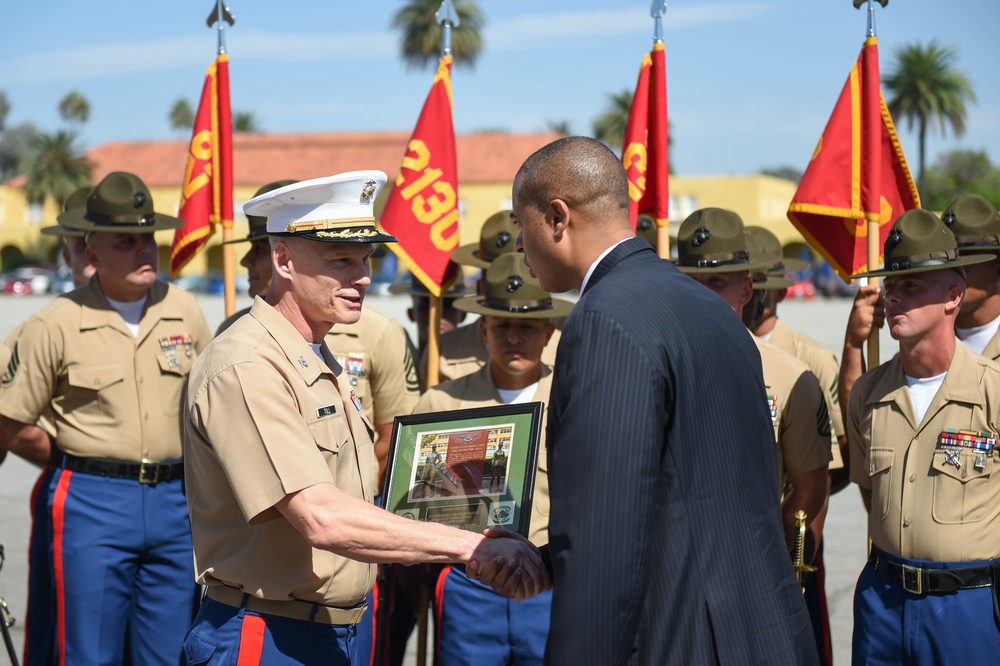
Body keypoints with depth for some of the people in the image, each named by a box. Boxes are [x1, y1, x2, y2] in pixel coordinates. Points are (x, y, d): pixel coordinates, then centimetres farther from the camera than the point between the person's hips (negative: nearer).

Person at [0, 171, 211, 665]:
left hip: (174, 500, 4)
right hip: (93, 503, -3)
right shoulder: (54, 325, -6)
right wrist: (80, 465, 4)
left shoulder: (185, 312, 5)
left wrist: (180, 472, 10)